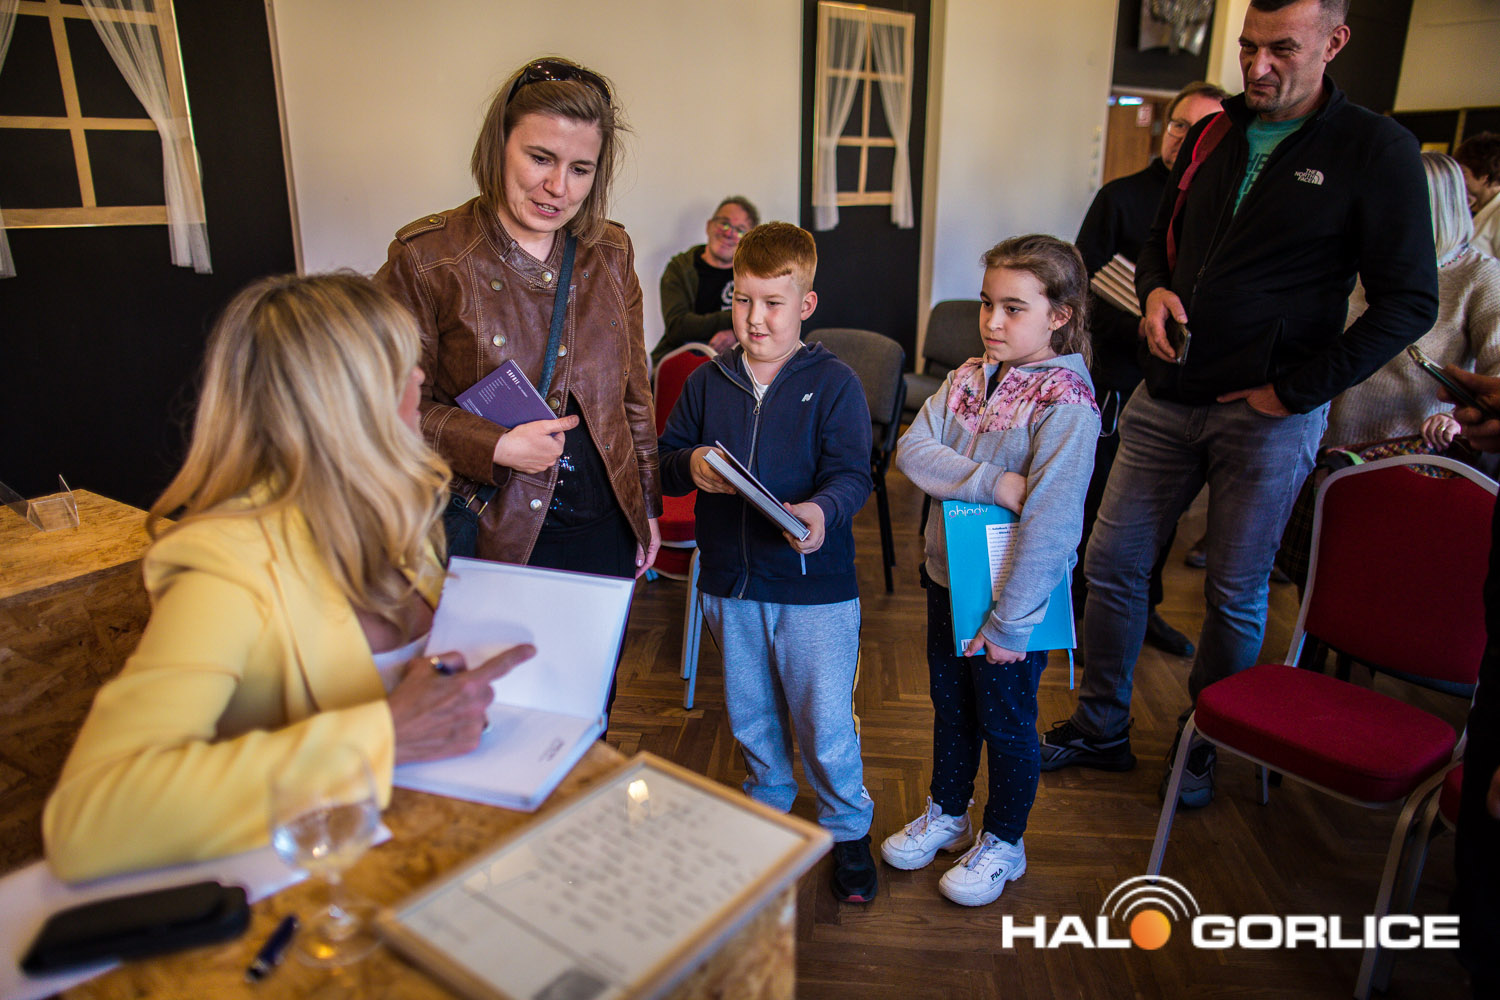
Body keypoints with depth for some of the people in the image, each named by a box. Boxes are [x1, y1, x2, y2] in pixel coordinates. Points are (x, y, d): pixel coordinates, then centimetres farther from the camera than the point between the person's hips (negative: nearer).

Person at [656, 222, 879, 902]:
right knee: (749, 714, 20)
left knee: (825, 723, 3)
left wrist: (821, 511, -34)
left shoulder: (834, 384, -7)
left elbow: (851, 474, -13)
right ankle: (769, 802, 46)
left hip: (816, 588, -4)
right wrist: (689, 467, -16)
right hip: (729, 584, 4)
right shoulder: (707, 382, 5)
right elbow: (664, 459, 7)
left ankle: (847, 828, 29)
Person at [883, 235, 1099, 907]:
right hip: (947, 577, 6)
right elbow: (912, 450, -10)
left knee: (1006, 721, 12)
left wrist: (1008, 625, -23)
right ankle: (946, 814, 45)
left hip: (1014, 598, -6)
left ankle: (1002, 842, 35)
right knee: (950, 705, 22)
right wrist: (992, 483, -24)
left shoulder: (1065, 403, -20)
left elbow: (1052, 523, -23)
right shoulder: (969, 378, 0)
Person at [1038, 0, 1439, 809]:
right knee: (1112, 561, 6)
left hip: (1269, 412, -4)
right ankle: (1101, 726, 24)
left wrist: (1297, 390, -12)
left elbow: (1408, 302, -7)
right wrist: (1155, 291, -2)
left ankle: (1202, 745, 27)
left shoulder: (1376, 150, -5)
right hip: (1168, 398, 5)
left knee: (1236, 592, 7)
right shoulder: (1212, 136, 9)